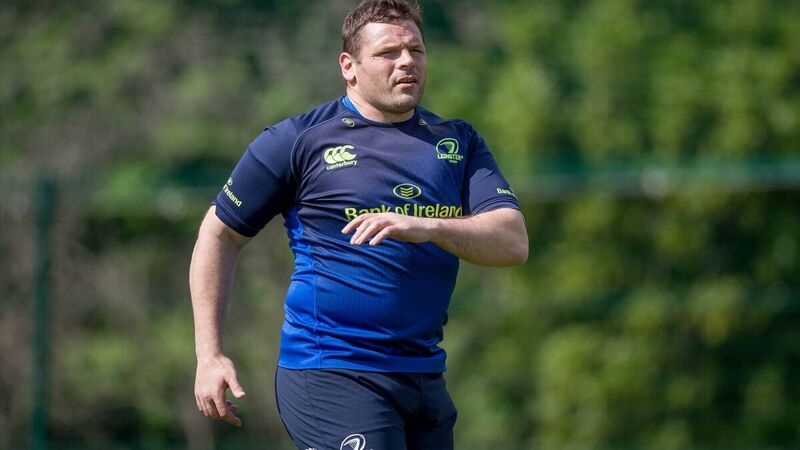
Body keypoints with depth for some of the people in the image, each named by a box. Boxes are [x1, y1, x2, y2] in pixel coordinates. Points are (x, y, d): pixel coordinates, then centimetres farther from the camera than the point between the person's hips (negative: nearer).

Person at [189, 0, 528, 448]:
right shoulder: (299, 139, 0)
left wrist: (427, 227, -21)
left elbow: (514, 242, -2)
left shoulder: (459, 142, 11)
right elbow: (220, 233, 6)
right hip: (328, 374, -5)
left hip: (424, 375, 5)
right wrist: (209, 355, 1)